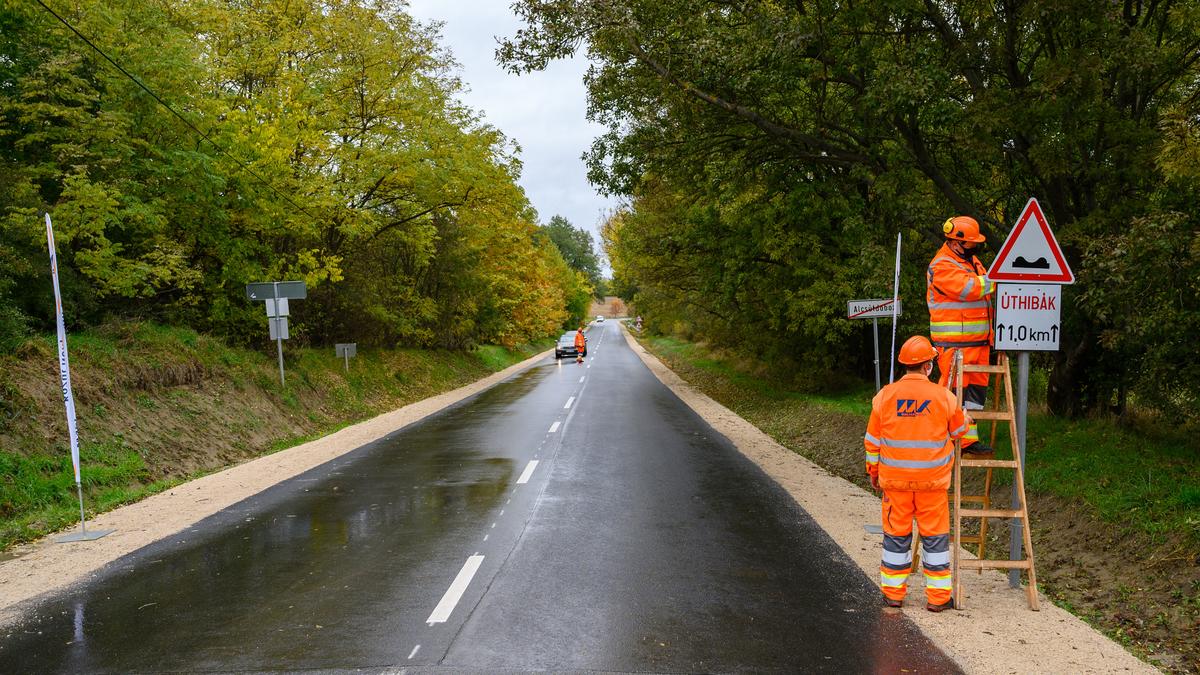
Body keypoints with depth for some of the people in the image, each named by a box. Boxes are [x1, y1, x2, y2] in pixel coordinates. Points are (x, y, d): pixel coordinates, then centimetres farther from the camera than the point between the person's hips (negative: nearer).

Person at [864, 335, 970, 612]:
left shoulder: (884, 395, -5)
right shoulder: (944, 396, -7)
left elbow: (872, 441, 2)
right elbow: (960, 429, 10)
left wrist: (873, 473, 15)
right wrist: (965, 414, 33)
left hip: (894, 479, 1)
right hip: (933, 480, -1)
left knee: (896, 534, 11)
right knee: (935, 536, 9)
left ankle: (893, 593, 18)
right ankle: (937, 596, 15)